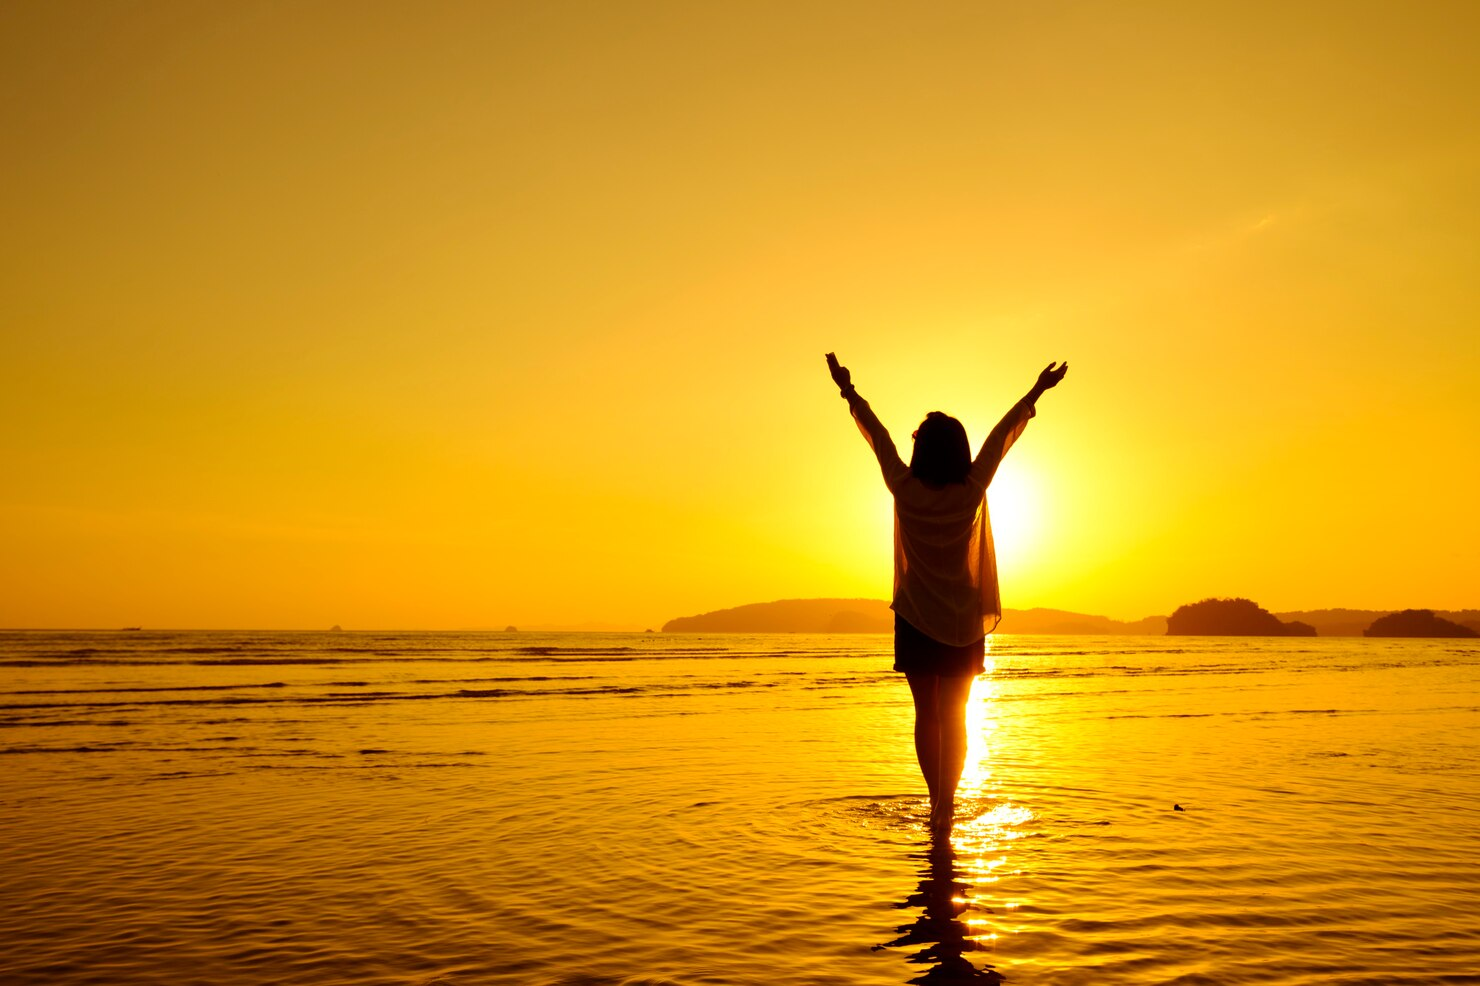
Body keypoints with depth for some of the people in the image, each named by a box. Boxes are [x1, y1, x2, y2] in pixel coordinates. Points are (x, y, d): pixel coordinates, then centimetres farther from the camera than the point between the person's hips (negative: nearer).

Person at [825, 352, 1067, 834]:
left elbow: (877, 435, -1)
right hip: (964, 622, 0)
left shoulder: (905, 490, -13)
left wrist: (849, 391, 11)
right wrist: (1035, 395, 10)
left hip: (916, 619, 0)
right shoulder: (971, 492, -12)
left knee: (926, 715, 9)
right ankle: (946, 805, 2)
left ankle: (937, 802, 9)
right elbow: (1001, 436, -1)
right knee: (953, 717, 7)